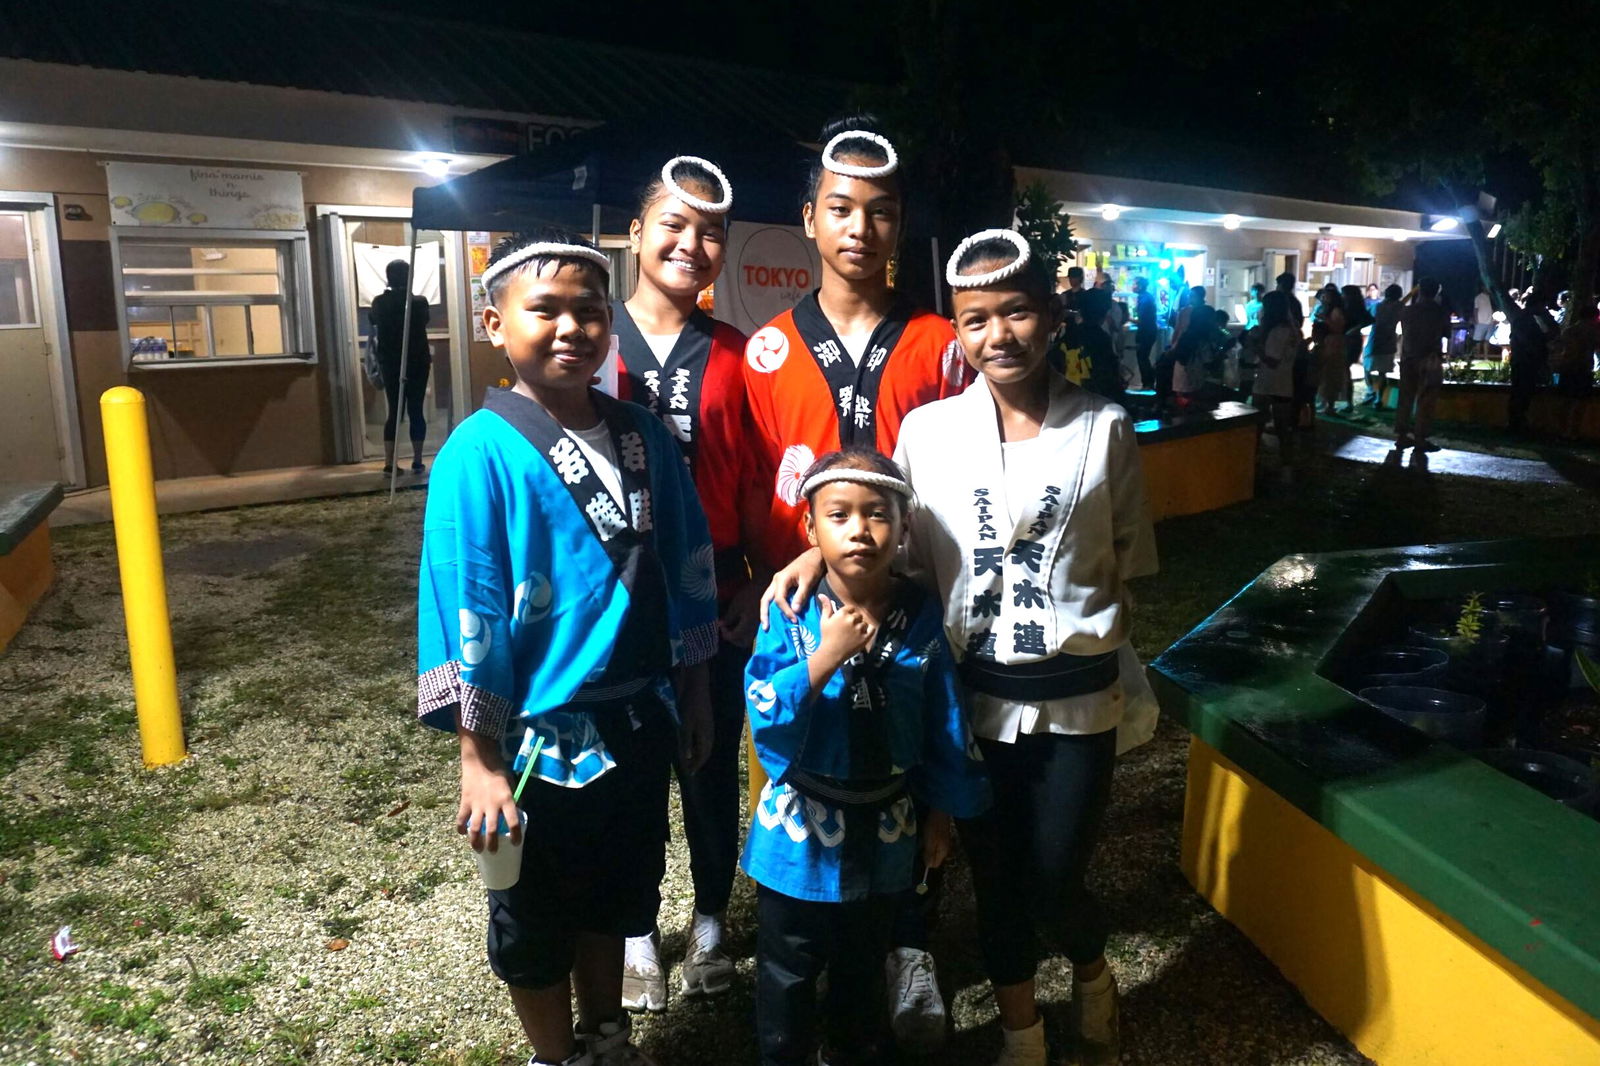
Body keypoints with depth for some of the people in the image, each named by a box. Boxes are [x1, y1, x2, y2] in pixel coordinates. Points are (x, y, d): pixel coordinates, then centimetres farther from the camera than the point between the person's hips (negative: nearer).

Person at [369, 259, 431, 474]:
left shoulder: (379, 302, -3)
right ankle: (417, 461, 5)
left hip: (390, 364, 2)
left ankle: (389, 462, -1)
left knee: (394, 411, 5)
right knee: (416, 411, 4)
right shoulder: (419, 302, -8)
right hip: (417, 362, -2)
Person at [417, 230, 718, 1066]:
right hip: (539, 738, -5)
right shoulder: (480, 455, -17)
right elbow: (463, 613, -16)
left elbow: (687, 564, 6)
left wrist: (691, 690, 9)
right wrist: (480, 760, -14)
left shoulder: (643, 436, -2)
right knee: (535, 924, 18)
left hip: (638, 723, 5)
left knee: (615, 899, 25)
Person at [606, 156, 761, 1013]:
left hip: (716, 596, 1)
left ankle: (711, 921, 35)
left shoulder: (735, 357, 1)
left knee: (713, 761, 13)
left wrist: (762, 583, 1)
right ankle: (636, 933, 33)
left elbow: (758, 483, 3)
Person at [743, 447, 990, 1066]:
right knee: (788, 971, 16)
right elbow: (765, 714, -23)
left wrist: (939, 812, 6)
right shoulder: (791, 613, -16)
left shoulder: (920, 615, -9)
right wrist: (826, 656, -35)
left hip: (886, 828, 2)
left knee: (863, 963, 24)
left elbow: (944, 724, 0)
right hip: (802, 826, -2)